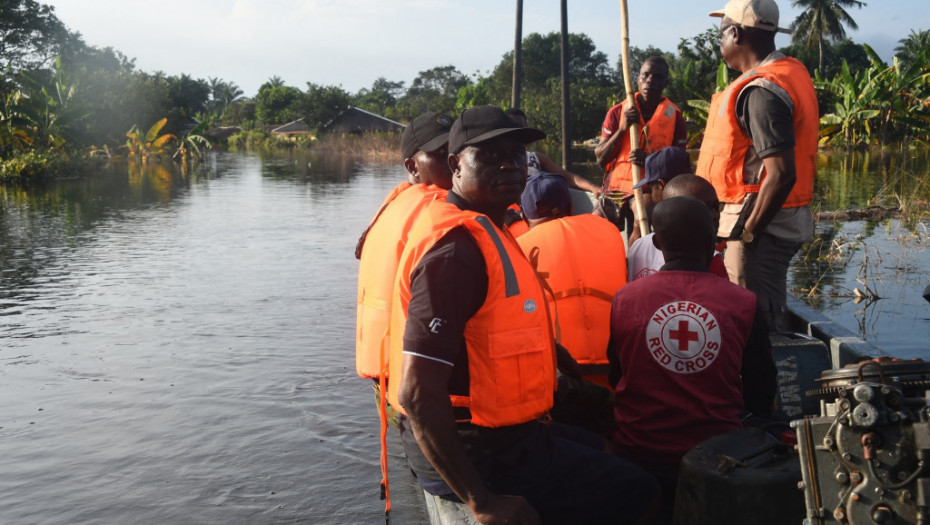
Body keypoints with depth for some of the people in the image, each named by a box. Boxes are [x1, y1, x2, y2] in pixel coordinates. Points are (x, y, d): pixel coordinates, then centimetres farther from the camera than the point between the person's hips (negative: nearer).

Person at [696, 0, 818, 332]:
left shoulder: (761, 92, -20)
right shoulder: (790, 71, 11)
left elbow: (781, 173, -26)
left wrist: (748, 231, -17)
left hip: (762, 220, -10)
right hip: (784, 218, 10)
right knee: (770, 315, 19)